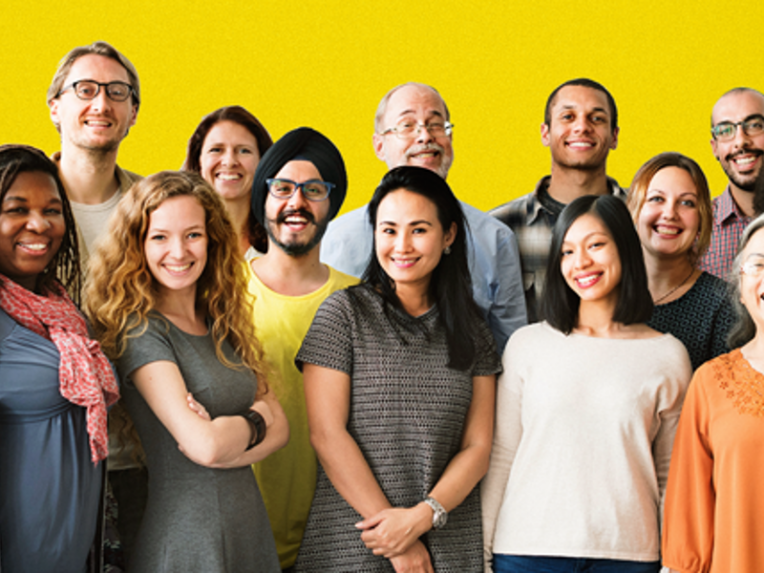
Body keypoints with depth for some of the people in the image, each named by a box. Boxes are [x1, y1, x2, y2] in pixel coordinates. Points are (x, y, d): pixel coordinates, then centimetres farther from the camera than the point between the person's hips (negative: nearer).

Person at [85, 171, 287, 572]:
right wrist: (253, 421, -2)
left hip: (251, 532, 6)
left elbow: (279, 427, 4)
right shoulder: (140, 331, -14)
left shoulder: (223, 326, 7)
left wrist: (224, 445, -14)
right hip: (184, 541, -6)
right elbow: (204, 445, -21)